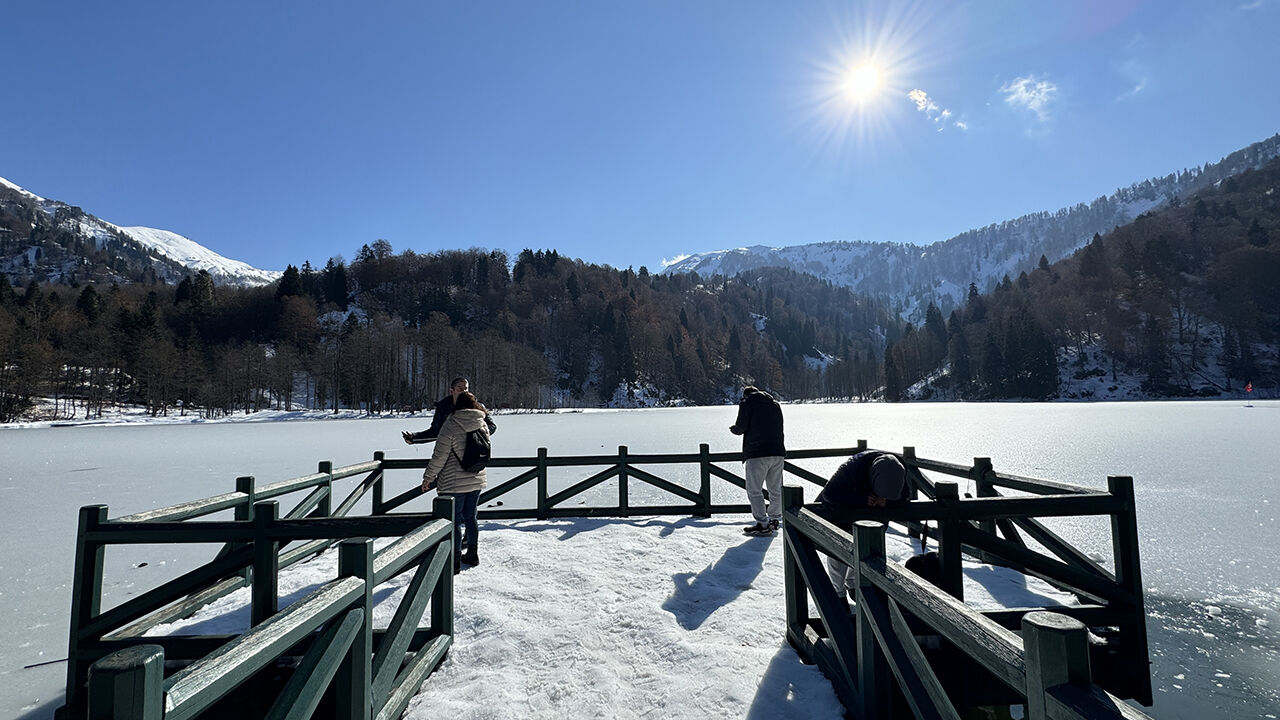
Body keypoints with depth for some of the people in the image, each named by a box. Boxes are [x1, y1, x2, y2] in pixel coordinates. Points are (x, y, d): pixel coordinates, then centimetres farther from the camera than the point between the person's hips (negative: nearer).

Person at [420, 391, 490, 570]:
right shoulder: (483, 425, 2)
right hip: (476, 481, 6)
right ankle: (472, 554, 28)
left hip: (454, 483, -6)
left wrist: (428, 477, -4)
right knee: (470, 517, 18)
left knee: (454, 521, 3)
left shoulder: (451, 425, -15)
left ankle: (455, 560, 7)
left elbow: (439, 456, -14)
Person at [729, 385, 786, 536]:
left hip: (756, 453, -6)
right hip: (778, 452, 6)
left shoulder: (747, 403, 1)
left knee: (754, 490, -1)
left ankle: (763, 525, -5)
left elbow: (741, 427, -7)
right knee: (776, 490, 16)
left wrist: (733, 428, 16)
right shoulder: (775, 404, 18)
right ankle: (775, 520, 25)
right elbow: (779, 428, 19)